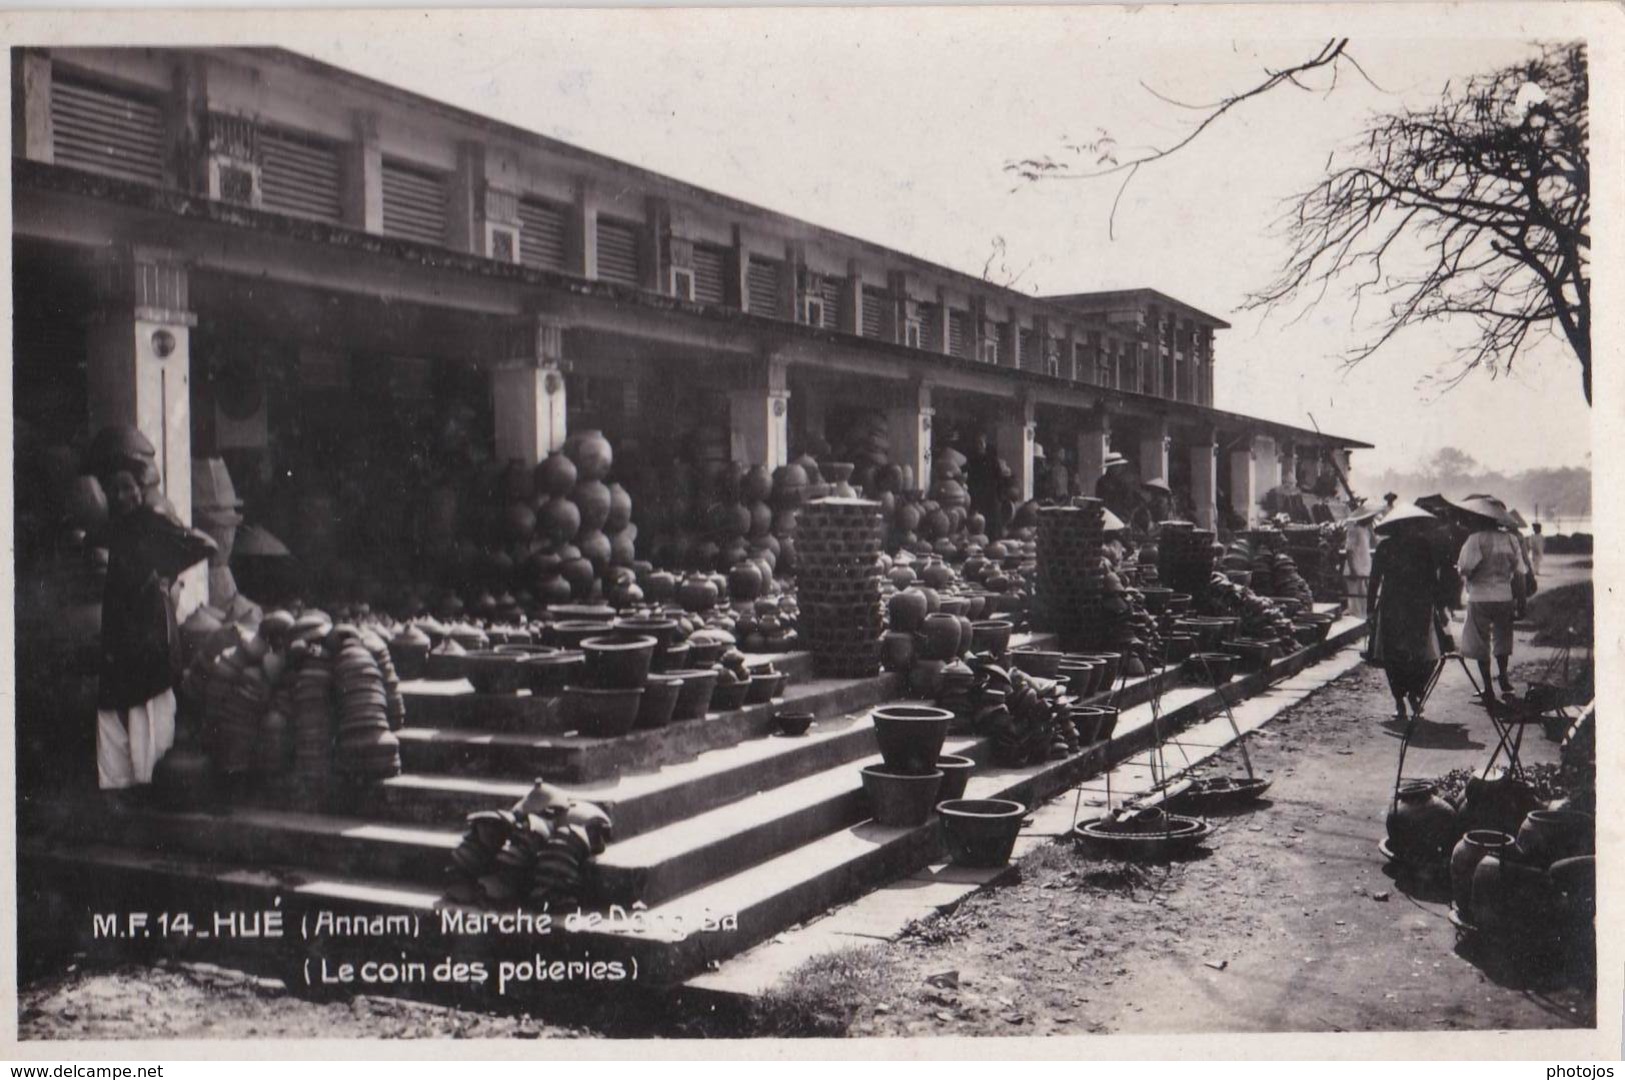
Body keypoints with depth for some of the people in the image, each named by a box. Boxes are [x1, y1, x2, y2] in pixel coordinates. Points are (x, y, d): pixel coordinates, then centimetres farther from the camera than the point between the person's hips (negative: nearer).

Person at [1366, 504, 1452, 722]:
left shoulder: (1426, 547, 5)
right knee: (1393, 656, -1)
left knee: (1425, 657, -7)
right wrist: (1371, 608, 2)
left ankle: (1414, 693, 16)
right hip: (1390, 610, -1)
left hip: (1421, 609, 1)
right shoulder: (1385, 547, 2)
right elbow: (1374, 579, 5)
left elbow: (1434, 579, 10)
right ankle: (1399, 699, 13)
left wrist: (1440, 608, 7)